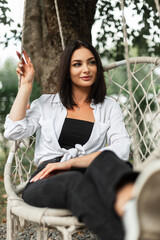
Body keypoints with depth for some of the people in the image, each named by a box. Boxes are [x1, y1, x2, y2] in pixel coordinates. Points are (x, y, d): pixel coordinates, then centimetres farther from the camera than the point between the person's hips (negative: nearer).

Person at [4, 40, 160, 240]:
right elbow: (13, 132, 6)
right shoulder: (46, 103, 22)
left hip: (92, 175, 0)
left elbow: (121, 149, 1)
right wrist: (26, 84, 11)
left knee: (106, 159, -36)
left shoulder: (109, 107, 19)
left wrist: (70, 162, -10)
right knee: (74, 180, -38)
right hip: (47, 182, 0)